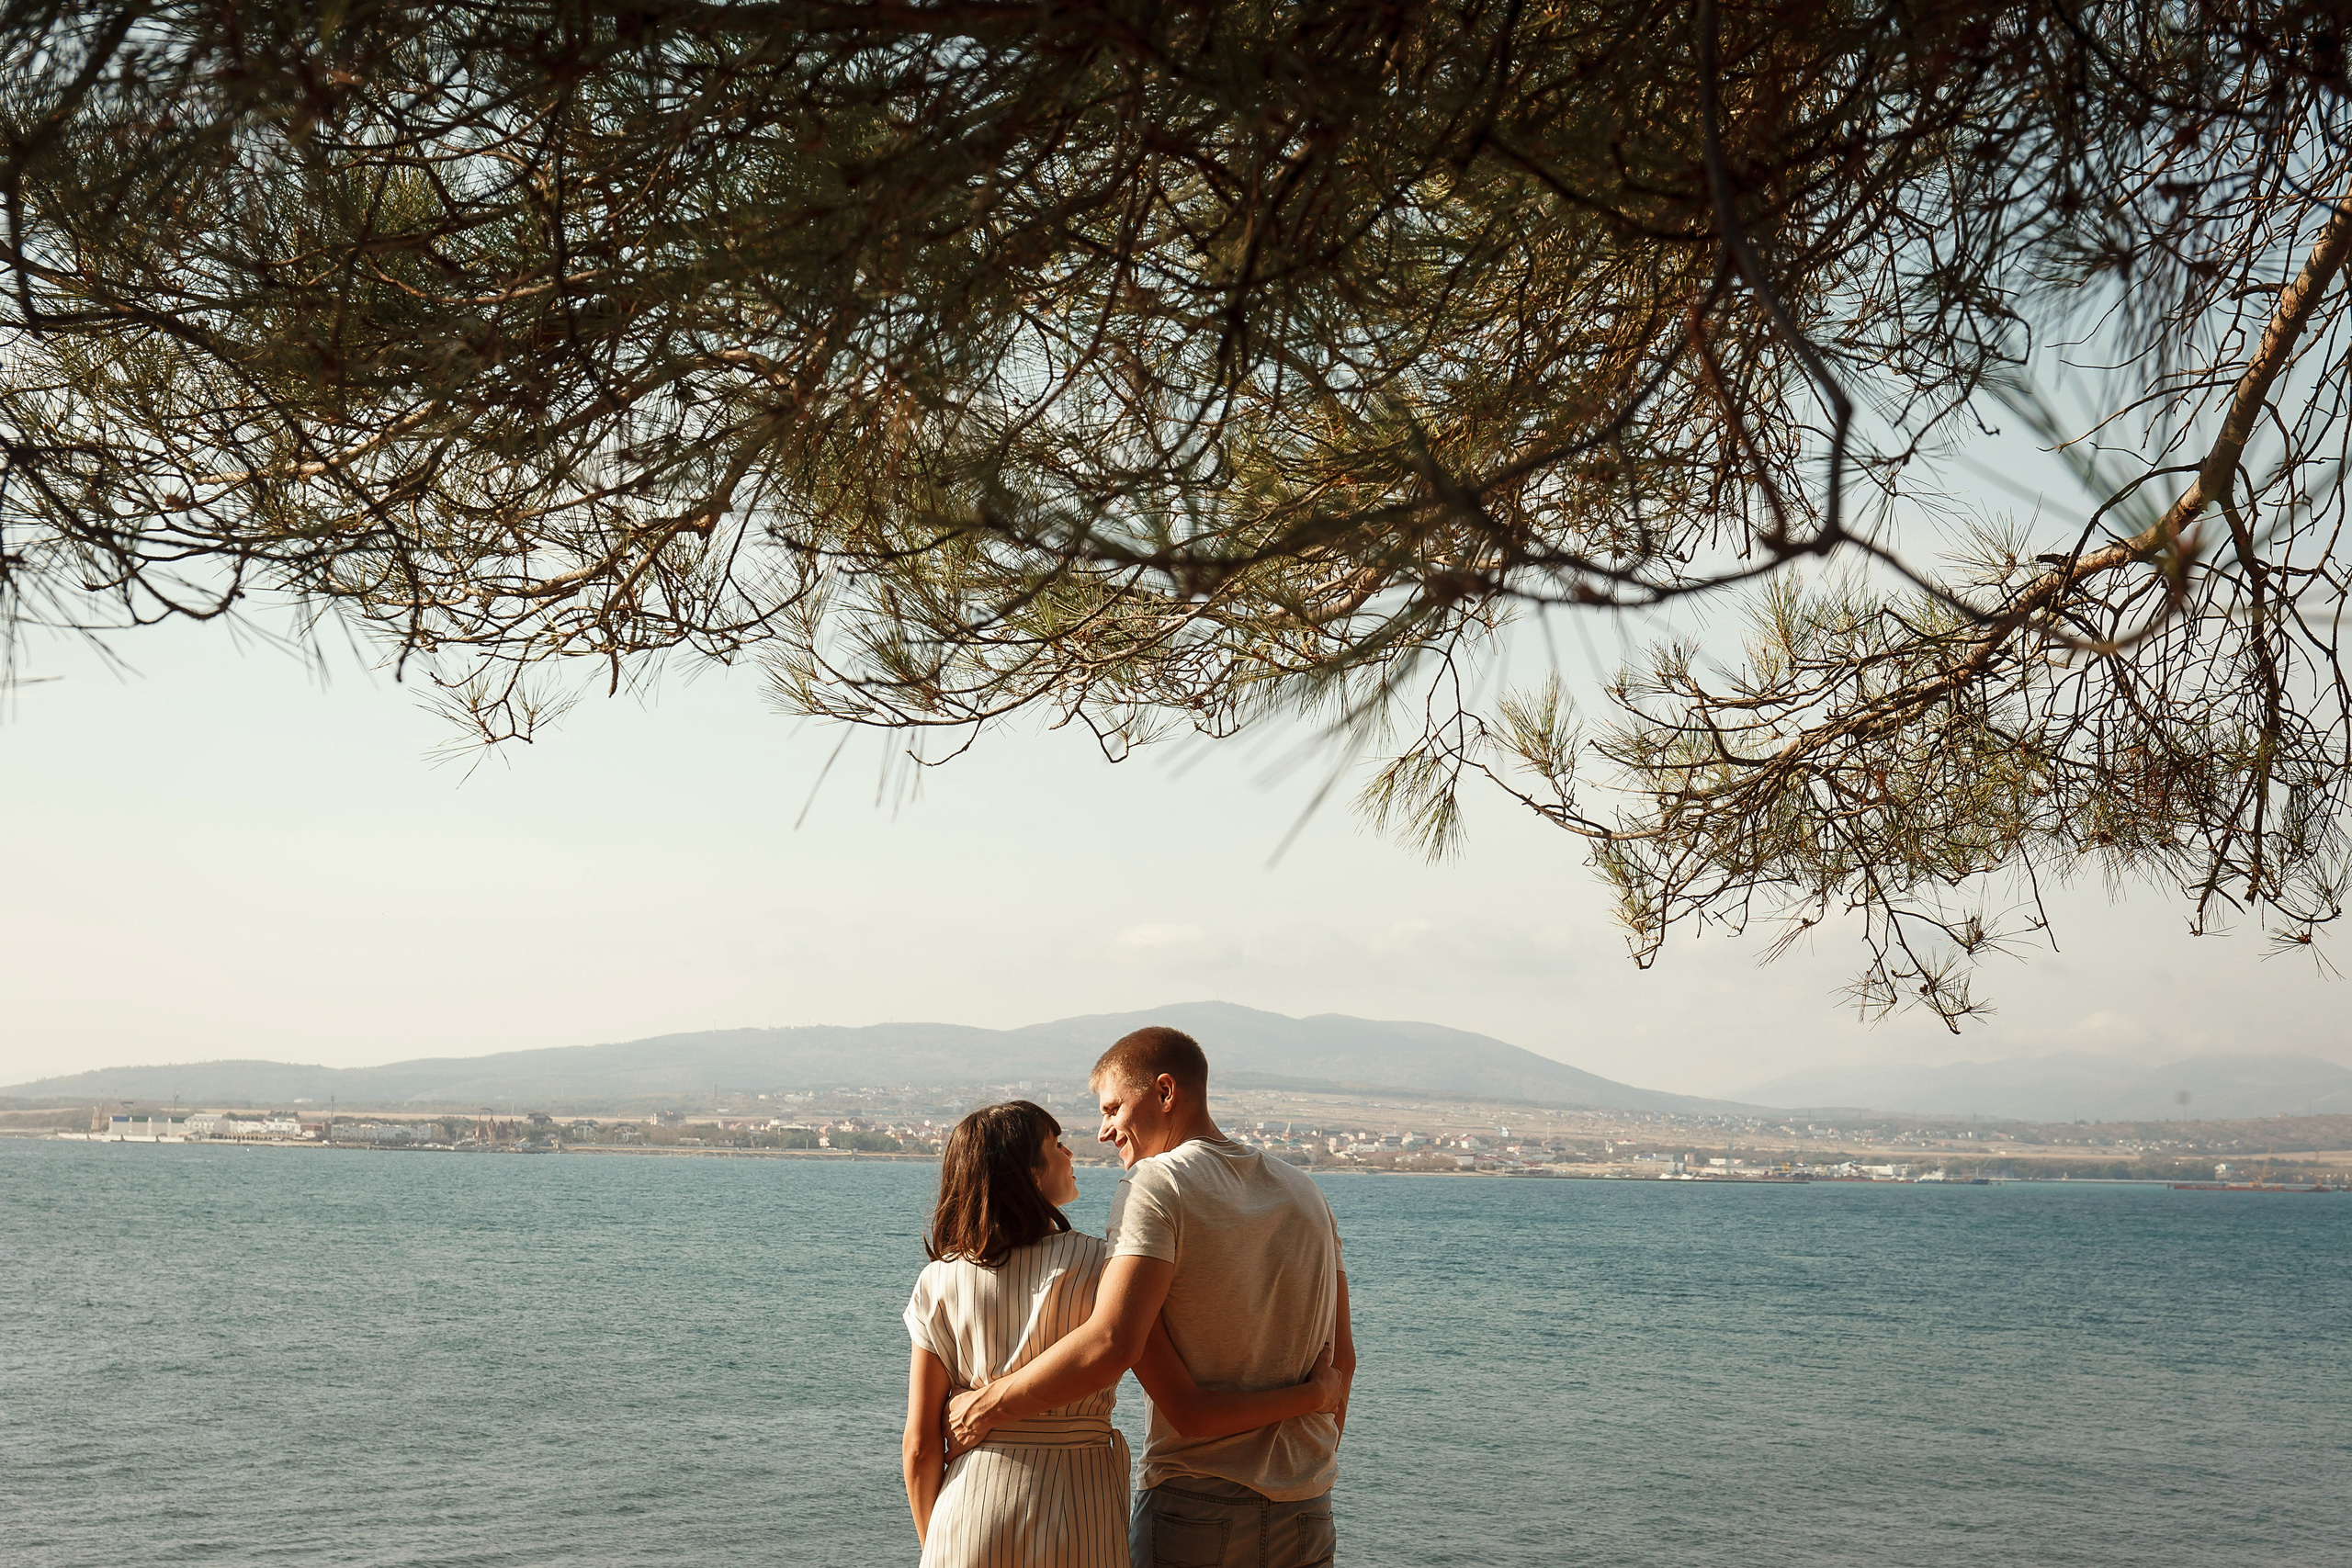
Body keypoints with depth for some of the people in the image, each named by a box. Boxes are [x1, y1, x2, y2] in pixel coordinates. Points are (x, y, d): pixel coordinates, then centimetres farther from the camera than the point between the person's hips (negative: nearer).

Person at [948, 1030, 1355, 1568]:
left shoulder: (1157, 1184, -11)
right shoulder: (1305, 1193, 9)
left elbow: (1112, 1345, -24)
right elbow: (1340, 1358, 12)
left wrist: (989, 1405, -13)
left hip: (1196, 1509, -6)